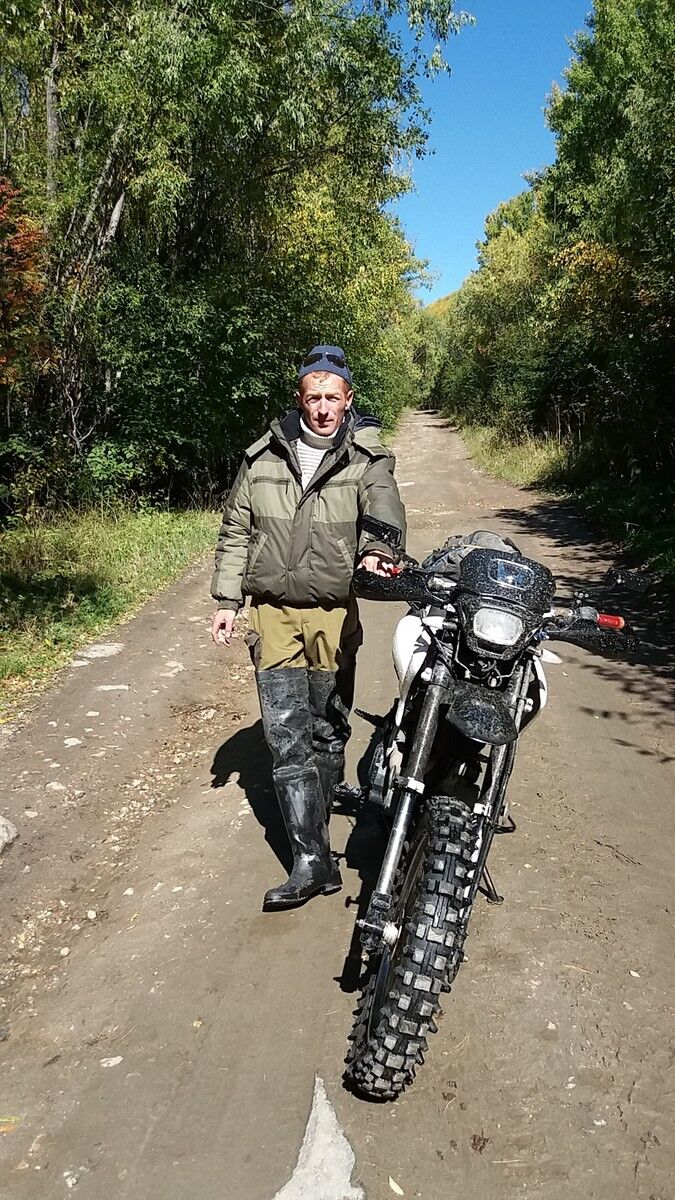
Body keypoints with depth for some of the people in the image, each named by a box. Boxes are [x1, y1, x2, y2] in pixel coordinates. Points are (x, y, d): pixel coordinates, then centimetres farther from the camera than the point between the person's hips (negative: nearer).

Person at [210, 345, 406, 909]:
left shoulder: (368, 459, 0)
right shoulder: (263, 457, 7)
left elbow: (385, 509, -20)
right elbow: (236, 530, 13)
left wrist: (376, 548, -42)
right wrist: (226, 599, 8)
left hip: (334, 613, -1)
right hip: (272, 611, 1)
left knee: (328, 732, 11)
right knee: (288, 735, -5)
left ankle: (315, 833, 31)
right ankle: (313, 860, -1)